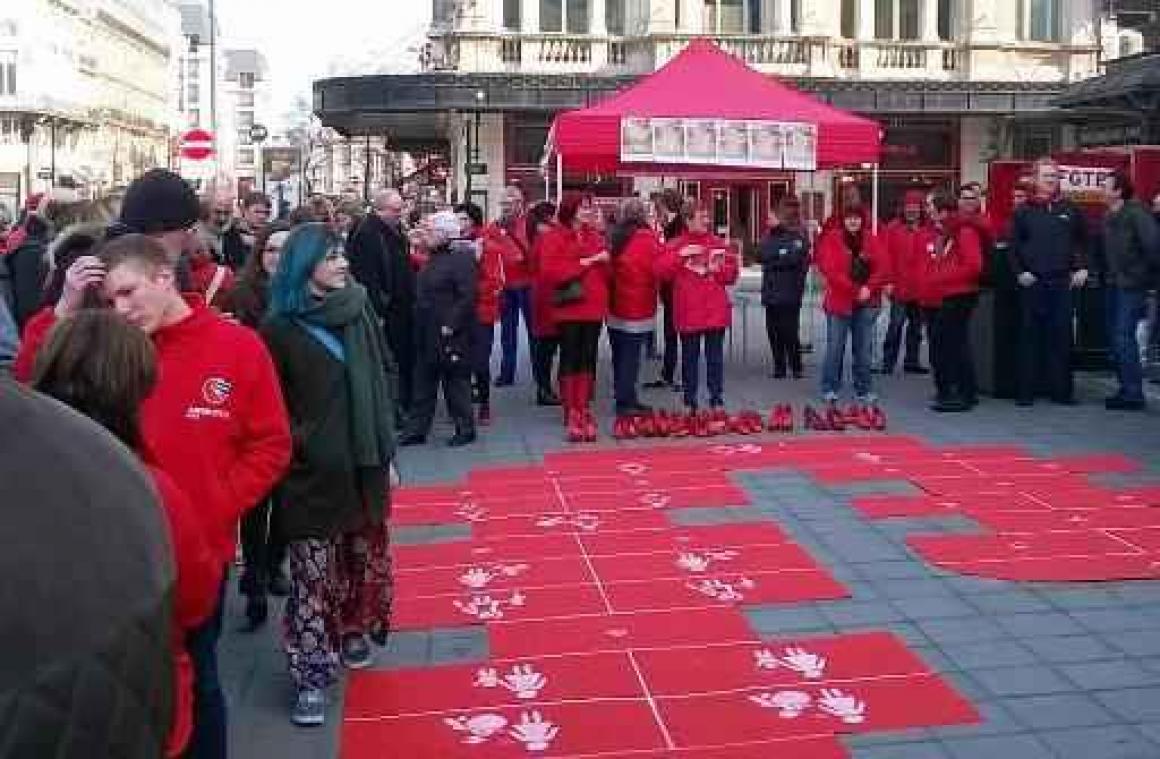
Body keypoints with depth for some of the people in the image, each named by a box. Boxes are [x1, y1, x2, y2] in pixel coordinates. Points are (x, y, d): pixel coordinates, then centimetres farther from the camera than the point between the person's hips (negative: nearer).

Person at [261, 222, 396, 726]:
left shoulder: (359, 310, 3)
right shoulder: (280, 327, -7)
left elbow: (383, 380, 8)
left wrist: (385, 451, 7)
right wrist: (292, 446, -11)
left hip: (364, 463, 4)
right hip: (311, 472, -4)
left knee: (365, 557, 15)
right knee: (312, 574, -1)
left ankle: (355, 633, 37)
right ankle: (312, 674, 7)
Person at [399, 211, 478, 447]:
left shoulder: (461, 258, -13)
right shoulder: (432, 260, 16)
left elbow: (466, 297, -20)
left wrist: (451, 325, -22)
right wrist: (419, 326, 16)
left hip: (451, 335, -9)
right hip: (427, 335, 9)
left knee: (455, 382, 1)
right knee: (423, 383, 12)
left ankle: (465, 428, 12)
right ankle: (417, 429, 19)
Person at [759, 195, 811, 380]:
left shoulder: (800, 235, -3)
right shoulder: (772, 234, 11)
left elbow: (794, 259, -15)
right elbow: (761, 255, 4)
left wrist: (771, 260, -6)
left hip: (790, 293, -5)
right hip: (771, 291, 5)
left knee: (789, 331, -4)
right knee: (773, 330, 8)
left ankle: (796, 367, 9)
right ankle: (779, 366, 19)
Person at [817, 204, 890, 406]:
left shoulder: (872, 240, 9)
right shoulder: (832, 240, -1)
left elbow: (883, 268, 2)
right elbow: (830, 270, -10)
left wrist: (869, 288, -13)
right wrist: (855, 290, -14)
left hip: (866, 303, 3)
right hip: (839, 302, -3)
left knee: (863, 349, 8)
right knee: (835, 347, -1)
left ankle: (864, 391, 15)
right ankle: (829, 390, 8)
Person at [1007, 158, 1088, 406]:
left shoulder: (1071, 210, 10)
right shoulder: (1024, 211, 5)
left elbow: (1083, 242, 15)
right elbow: (1012, 246, 5)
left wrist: (1082, 268, 5)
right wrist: (1019, 272, -5)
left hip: (1062, 283, 1)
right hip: (1032, 283, -1)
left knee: (1061, 336, 1)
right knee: (1031, 336, 0)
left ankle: (1061, 389, 6)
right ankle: (1026, 389, 4)